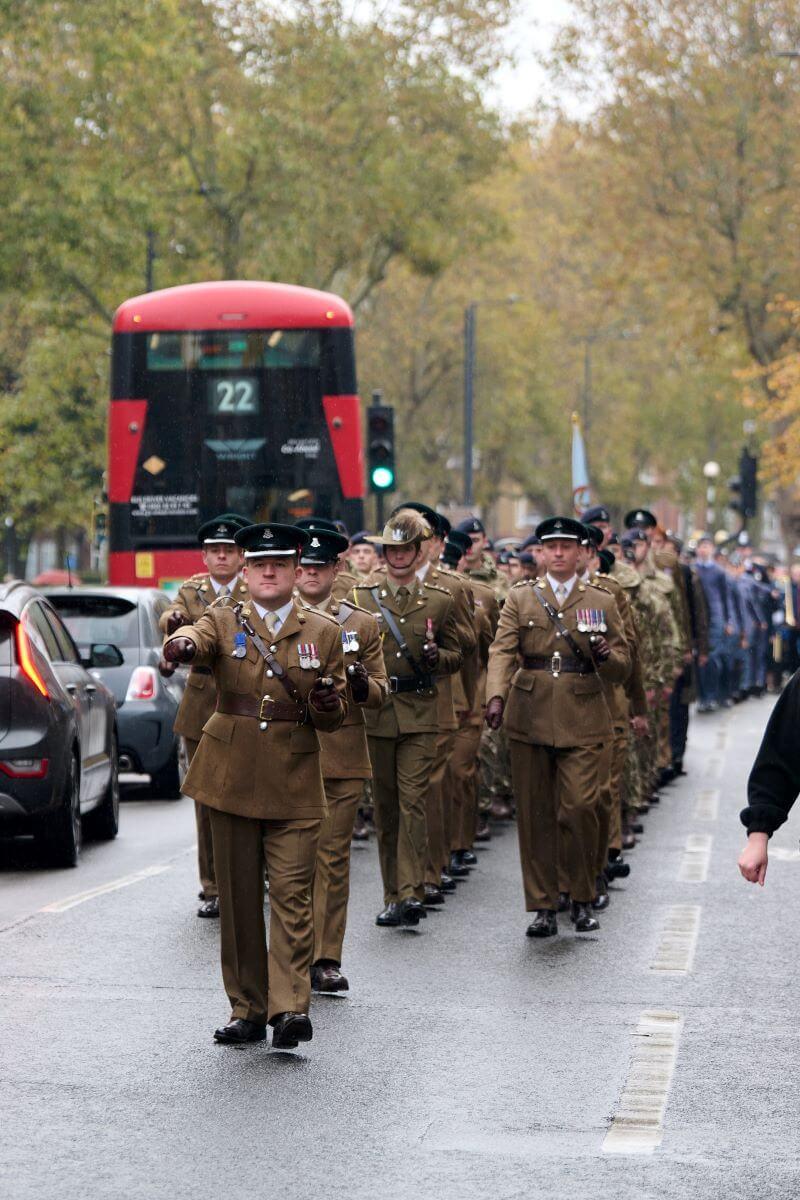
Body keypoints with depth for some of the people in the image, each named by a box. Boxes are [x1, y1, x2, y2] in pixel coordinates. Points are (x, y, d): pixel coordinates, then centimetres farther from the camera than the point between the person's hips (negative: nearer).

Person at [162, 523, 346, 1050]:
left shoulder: (324, 632, 6)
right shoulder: (225, 620, 5)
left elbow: (335, 718, 8)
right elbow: (197, 638, -20)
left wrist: (327, 704, -16)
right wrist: (182, 644, -44)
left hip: (295, 784, -1)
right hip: (232, 779, 1)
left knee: (293, 893, -10)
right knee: (238, 897, 6)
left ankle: (290, 1007, -13)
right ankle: (247, 1010, 14)